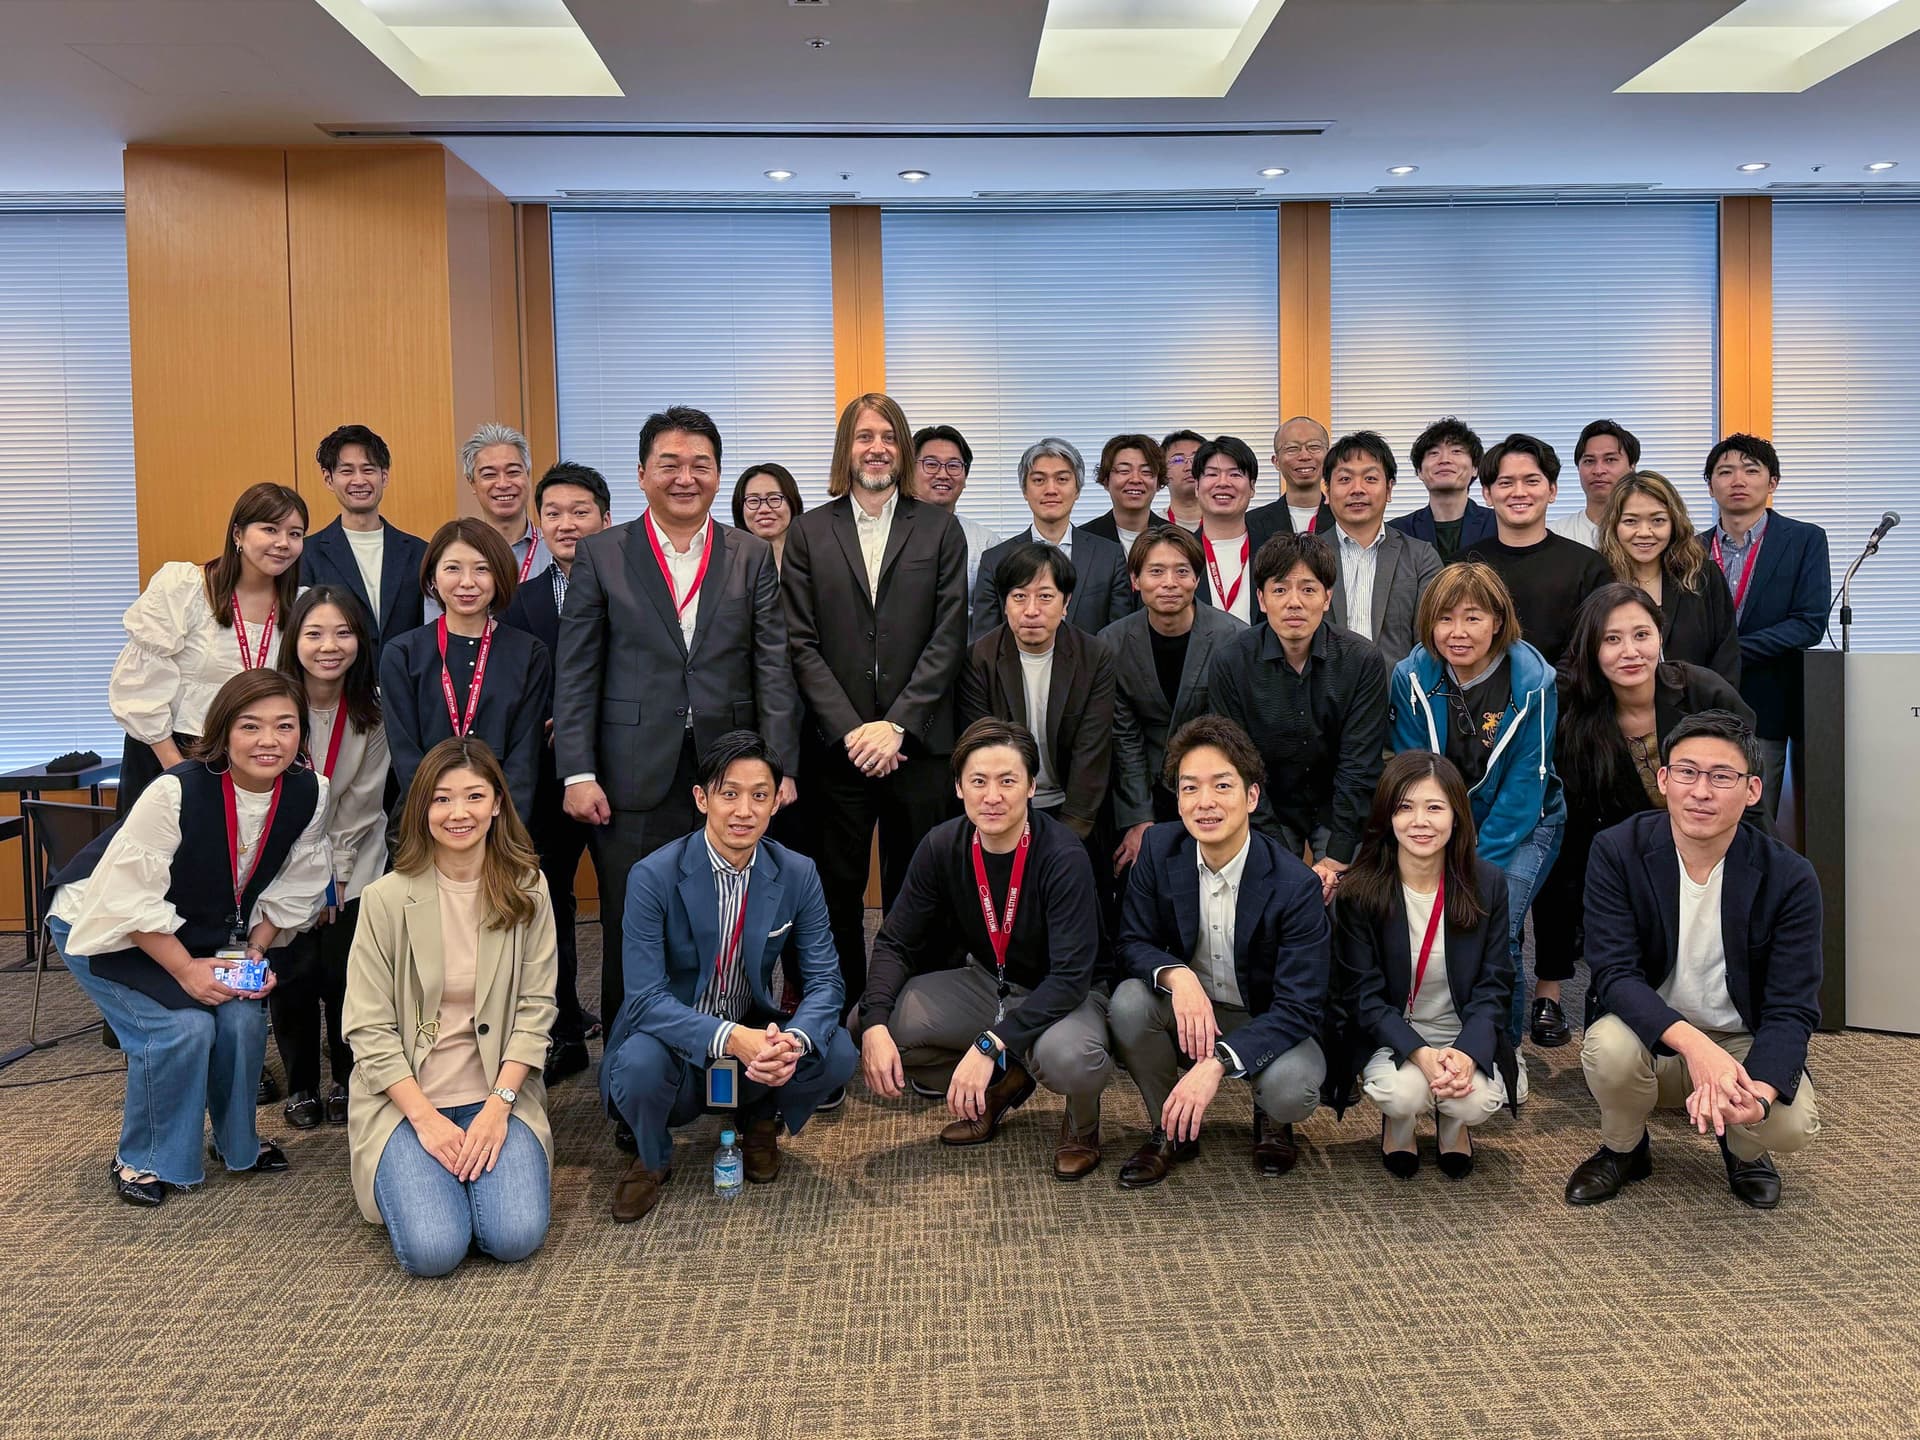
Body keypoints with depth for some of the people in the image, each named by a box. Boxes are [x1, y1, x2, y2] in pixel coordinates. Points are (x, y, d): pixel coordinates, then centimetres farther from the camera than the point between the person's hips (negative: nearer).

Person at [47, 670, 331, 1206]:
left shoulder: (308, 794, -17)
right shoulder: (177, 791, -33)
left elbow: (290, 894, -2)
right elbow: (130, 897, -26)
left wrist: (256, 951, -11)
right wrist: (185, 969, -25)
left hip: (203, 931, 5)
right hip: (106, 925, -5)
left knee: (243, 1018, -14)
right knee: (184, 1027, -22)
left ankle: (237, 1141, 15)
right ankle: (142, 1161, 3)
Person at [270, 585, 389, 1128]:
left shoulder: (374, 710, -10)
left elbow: (362, 802, -6)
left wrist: (335, 877, -6)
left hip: (353, 864, 0)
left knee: (343, 977, -6)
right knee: (293, 976, -5)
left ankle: (346, 1083, 15)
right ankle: (301, 1087, 15)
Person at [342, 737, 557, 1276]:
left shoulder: (527, 889, 0)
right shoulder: (387, 898, -6)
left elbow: (535, 1008, -2)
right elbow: (368, 1029, -6)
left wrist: (498, 1106, -13)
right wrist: (425, 1117, -14)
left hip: (498, 1094, 1)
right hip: (407, 1095, -1)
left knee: (516, 1238, -18)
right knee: (433, 1250, -19)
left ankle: (477, 1158, 13)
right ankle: (407, 1170, 14)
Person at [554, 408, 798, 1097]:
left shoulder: (752, 557, 8)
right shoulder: (601, 556, 5)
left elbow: (772, 670, 4)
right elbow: (576, 673, 2)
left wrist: (780, 767, -3)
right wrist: (578, 773, -6)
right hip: (635, 780, -1)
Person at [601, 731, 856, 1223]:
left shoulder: (798, 876, -6)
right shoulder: (653, 877, -17)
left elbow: (825, 980, -8)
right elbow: (646, 998, -22)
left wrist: (794, 1040, -32)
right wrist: (729, 1037, -38)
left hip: (756, 1039, 3)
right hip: (676, 1045, -3)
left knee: (838, 1052, -23)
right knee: (639, 1066, -35)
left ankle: (760, 1123, 12)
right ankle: (652, 1158, 2)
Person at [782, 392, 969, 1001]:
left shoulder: (939, 529, 7)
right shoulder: (810, 531, 7)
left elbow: (948, 638, 0)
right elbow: (801, 644, 1)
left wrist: (896, 724, -10)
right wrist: (852, 730, -9)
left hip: (916, 742, 0)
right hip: (835, 745, 0)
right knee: (837, 893, 6)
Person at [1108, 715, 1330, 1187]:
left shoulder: (1296, 885, -24)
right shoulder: (1159, 849, -12)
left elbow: (1299, 1007, -25)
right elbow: (1132, 942, -8)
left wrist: (1215, 1065, -39)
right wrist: (1177, 976, -33)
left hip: (1271, 1025, -3)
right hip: (1189, 1009, 3)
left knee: (1290, 1088, -33)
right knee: (1128, 1001, -27)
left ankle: (1270, 1120, 8)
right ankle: (1171, 1129, -1)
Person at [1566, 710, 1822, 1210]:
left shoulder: (1790, 878, -14)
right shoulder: (1617, 851, -14)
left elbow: (1791, 1010, -16)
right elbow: (1615, 974, -21)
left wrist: (1757, 1091, -38)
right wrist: (1693, 1044, -39)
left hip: (1744, 1042, 1)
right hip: (1651, 1034, 0)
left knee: (1792, 1125, -28)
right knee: (1610, 1046, -33)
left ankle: (1744, 1150, 12)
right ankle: (1622, 1150, 2)